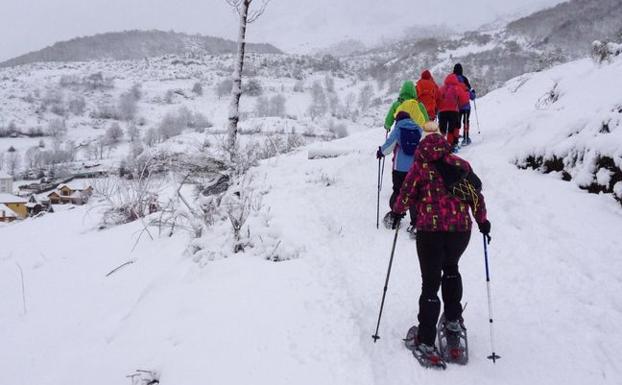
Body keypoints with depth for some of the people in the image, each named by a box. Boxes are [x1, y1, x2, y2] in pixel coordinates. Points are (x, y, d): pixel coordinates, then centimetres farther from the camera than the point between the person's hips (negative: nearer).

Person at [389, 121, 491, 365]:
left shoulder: (420, 167, 0)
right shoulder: (462, 165, 8)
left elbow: (406, 195, 1)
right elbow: (476, 195, 11)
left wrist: (397, 212, 19)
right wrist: (482, 220, 24)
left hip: (430, 230, -3)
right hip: (461, 229, 3)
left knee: (430, 283, 3)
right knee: (451, 269, 30)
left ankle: (426, 342, 5)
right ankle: (453, 320, 34)